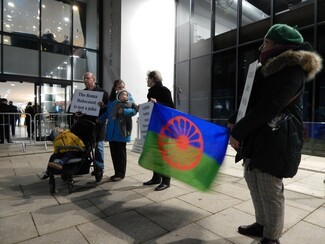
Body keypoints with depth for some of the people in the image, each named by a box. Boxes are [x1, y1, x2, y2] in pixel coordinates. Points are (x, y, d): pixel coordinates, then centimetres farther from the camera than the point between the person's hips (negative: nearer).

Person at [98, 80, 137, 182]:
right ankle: (117, 172, 21)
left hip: (121, 129, -5)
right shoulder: (111, 98, 15)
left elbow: (134, 110, -10)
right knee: (113, 151, 8)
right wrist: (99, 119, 12)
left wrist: (124, 111, -23)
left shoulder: (128, 97, -2)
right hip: (111, 130, 6)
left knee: (121, 152, 2)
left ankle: (121, 174, 13)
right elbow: (108, 112, 20)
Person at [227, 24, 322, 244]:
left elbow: (268, 108, -20)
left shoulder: (292, 71, -12)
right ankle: (261, 224, 34)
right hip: (259, 136, 10)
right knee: (252, 179, 16)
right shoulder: (269, 69, 20)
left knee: (269, 189, 0)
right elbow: (252, 99, 17)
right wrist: (234, 122, 6)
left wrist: (238, 132, -17)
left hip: (275, 139, -9)